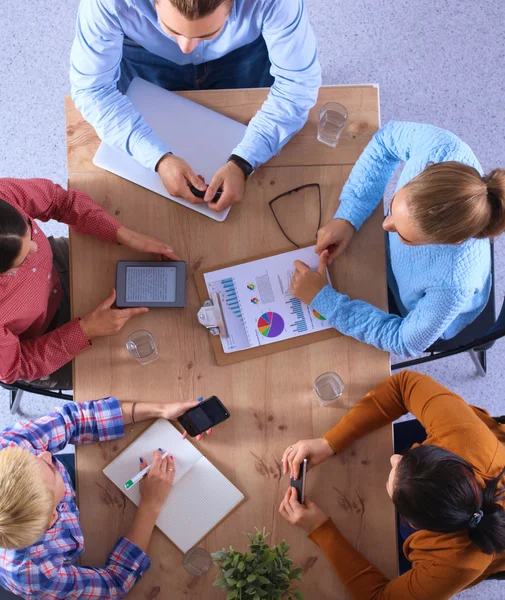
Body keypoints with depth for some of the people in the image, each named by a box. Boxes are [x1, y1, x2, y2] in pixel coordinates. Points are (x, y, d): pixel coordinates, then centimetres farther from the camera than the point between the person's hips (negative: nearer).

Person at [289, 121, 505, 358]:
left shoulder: (454, 283, -48)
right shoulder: (442, 148, -39)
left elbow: (406, 342, -28)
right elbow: (387, 138, -16)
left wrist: (322, 298, -31)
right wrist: (347, 217, -24)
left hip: (416, 319, -3)